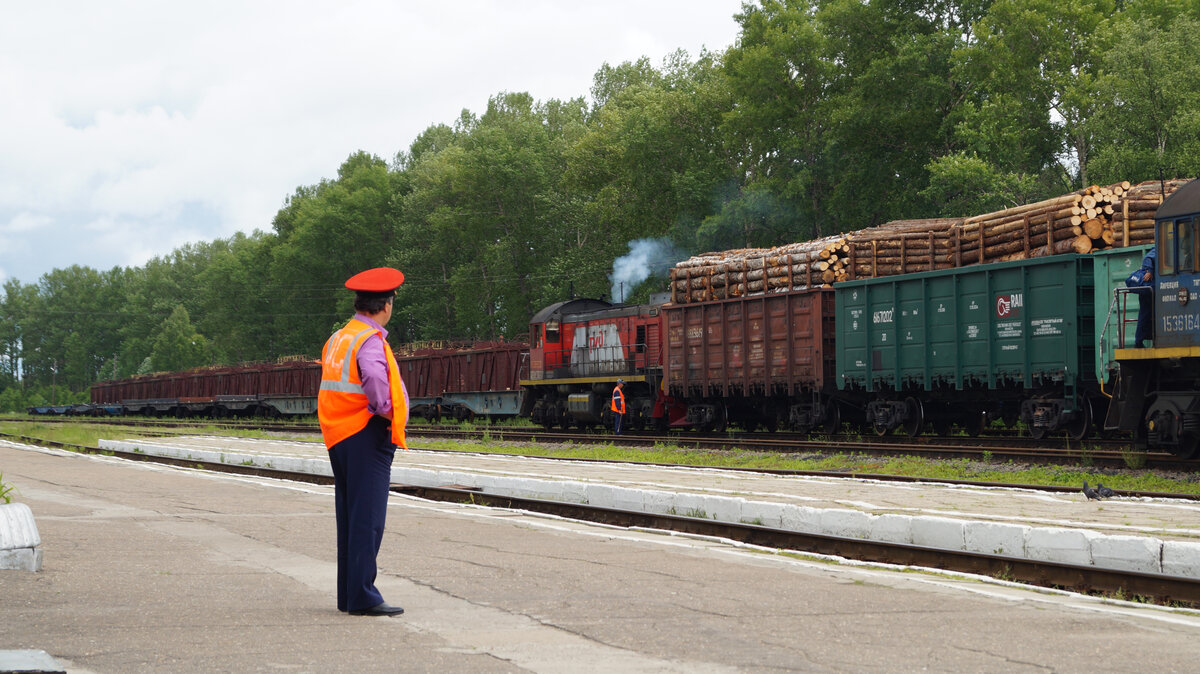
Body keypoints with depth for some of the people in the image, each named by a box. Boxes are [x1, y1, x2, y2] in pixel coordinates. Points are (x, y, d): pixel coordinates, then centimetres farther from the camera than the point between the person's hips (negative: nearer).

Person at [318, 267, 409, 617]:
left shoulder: (336, 339, 15)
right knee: (367, 519, -8)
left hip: (339, 437, 9)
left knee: (349, 518, 13)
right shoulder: (371, 340, -13)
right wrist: (384, 410, -14)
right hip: (367, 435, -9)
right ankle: (362, 596, -9)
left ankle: (347, 594, 17)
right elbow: (373, 375, -30)